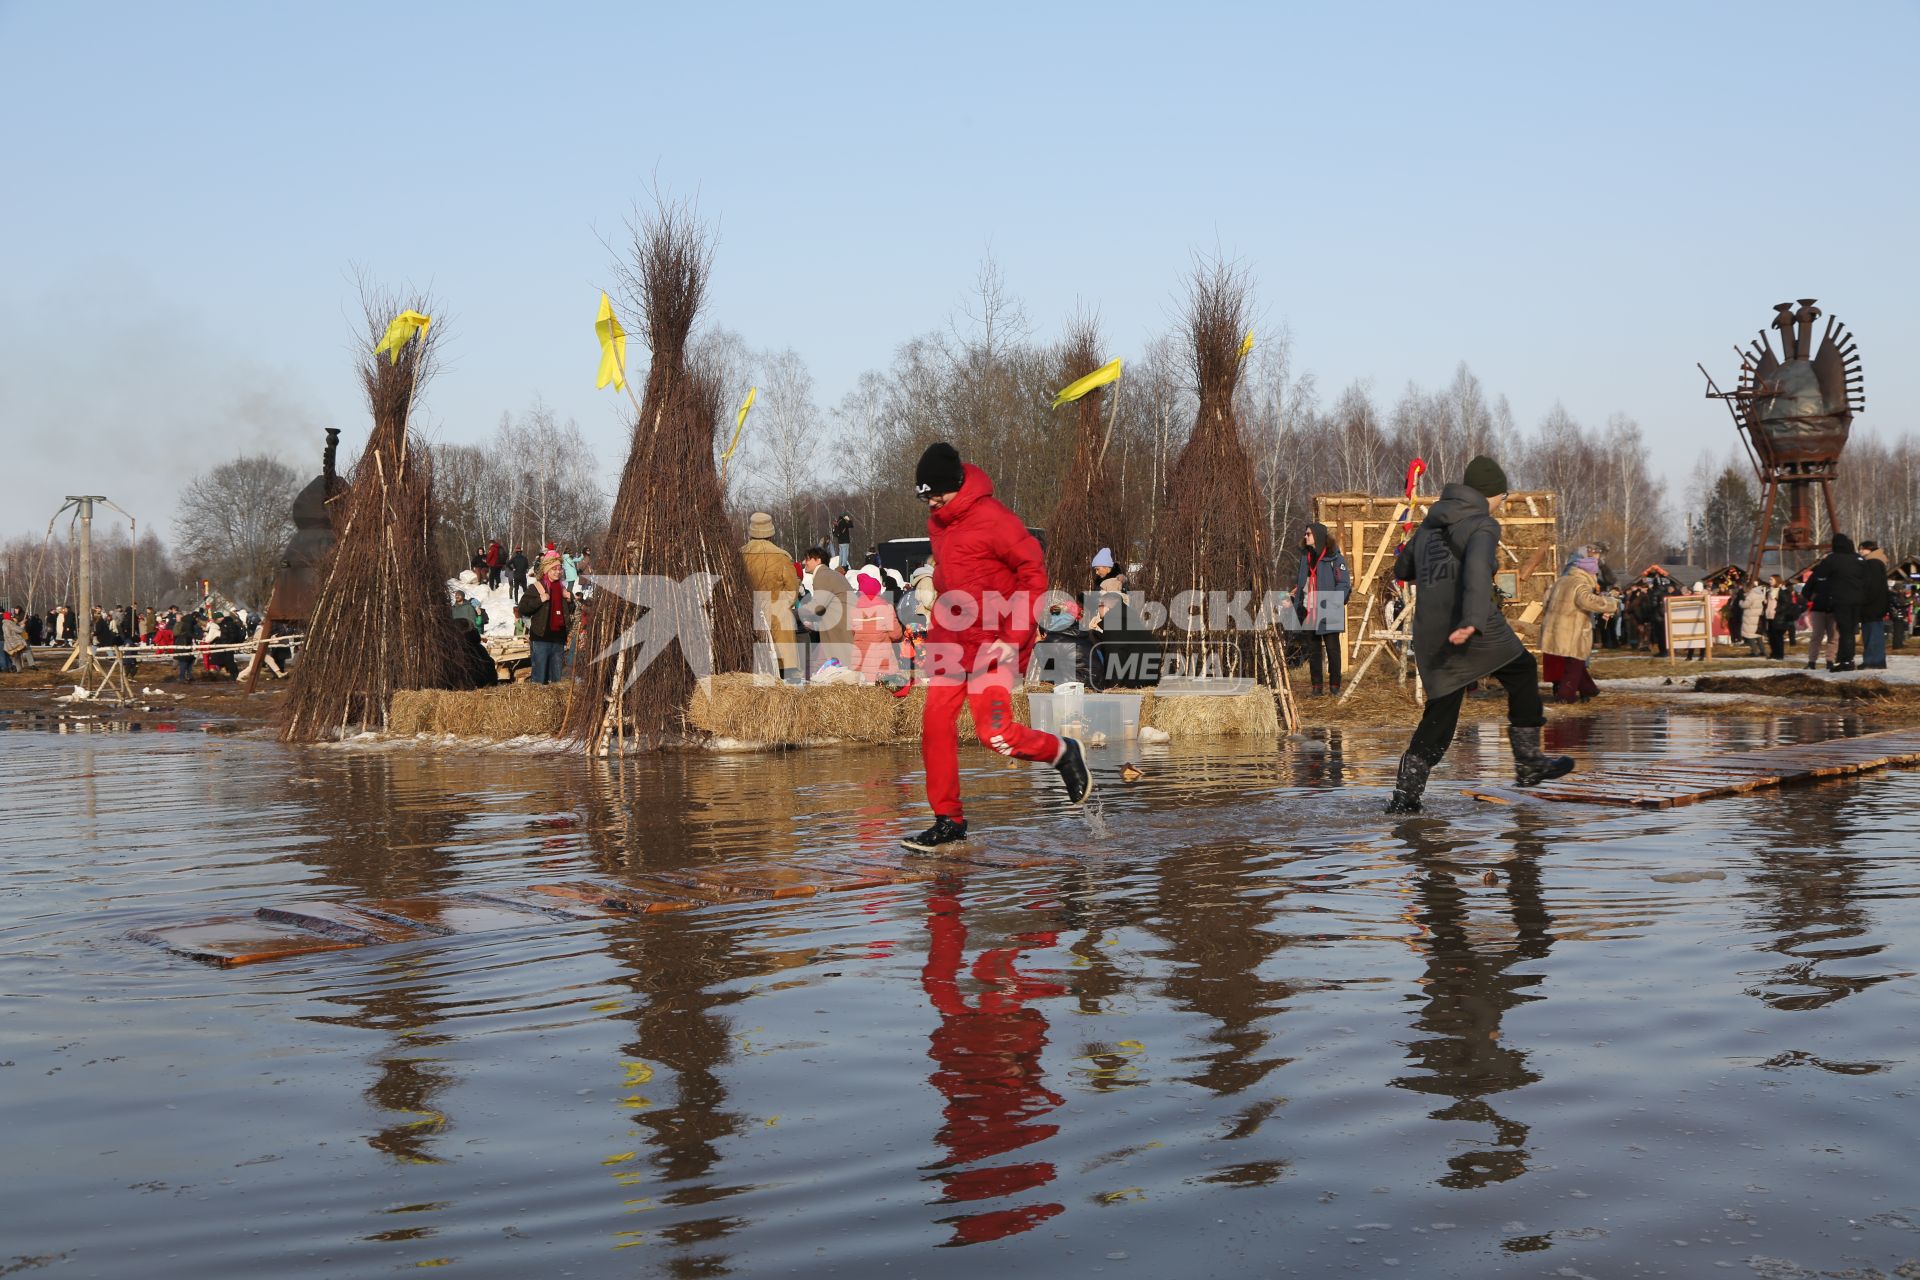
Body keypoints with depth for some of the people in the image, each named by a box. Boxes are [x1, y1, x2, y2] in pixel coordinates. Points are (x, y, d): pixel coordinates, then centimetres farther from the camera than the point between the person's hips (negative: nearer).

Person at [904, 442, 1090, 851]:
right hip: (951, 640, 7)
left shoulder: (992, 520, -17)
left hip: (993, 643, -7)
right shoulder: (937, 520, 9)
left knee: (995, 733, -12)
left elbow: (1034, 570, -16)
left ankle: (1063, 752, 17)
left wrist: (1015, 637, -19)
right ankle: (948, 820, 10)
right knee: (935, 725, -1)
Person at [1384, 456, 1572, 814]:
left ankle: (1405, 795, 1)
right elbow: (1478, 568, -23)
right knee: (1521, 673, 19)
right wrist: (1473, 621, -37)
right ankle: (1528, 763, 22)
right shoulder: (1483, 525, -3)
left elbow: (1402, 570, 31)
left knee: (1440, 715, 12)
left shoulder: (1429, 525, 19)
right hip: (1473, 630, -6)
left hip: (1430, 632, 6)